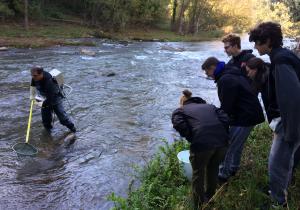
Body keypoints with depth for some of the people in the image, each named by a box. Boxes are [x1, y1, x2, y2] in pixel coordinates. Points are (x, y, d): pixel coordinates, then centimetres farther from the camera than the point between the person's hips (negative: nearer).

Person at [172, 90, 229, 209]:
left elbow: (180, 126, -3)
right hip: (222, 142, 5)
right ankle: (210, 197, 50)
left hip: (202, 144, -4)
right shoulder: (209, 106, 30)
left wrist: (192, 139, 9)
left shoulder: (179, 111, 20)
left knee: (198, 174, 21)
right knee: (213, 170, 29)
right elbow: (225, 119, 13)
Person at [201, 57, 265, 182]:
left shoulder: (225, 80, -21)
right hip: (251, 114, 11)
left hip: (245, 118, -11)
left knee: (228, 147, -2)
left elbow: (226, 106, -21)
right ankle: (233, 168, 36)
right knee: (237, 145, 22)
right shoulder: (233, 74, 13)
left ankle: (223, 174, 7)